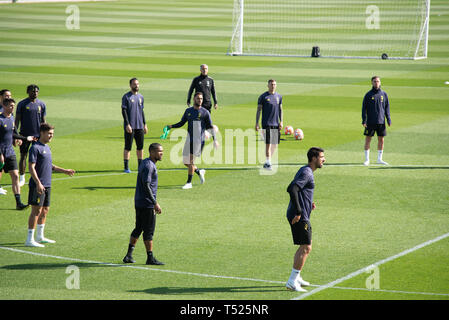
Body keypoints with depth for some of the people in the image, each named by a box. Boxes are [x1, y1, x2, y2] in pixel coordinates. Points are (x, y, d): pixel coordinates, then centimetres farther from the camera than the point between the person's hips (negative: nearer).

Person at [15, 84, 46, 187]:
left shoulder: (41, 104, 7)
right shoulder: (22, 104, -1)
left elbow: (43, 121, 12)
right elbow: (17, 120, 0)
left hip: (38, 135, 2)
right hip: (25, 134, -2)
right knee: (23, 156, 0)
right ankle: (22, 178, 8)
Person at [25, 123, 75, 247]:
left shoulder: (47, 147, 16)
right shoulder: (35, 148, -12)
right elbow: (31, 167, -18)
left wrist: (65, 171, 25)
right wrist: (38, 183, -25)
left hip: (47, 185, 9)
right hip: (38, 185, -9)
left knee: (45, 210, 14)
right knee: (36, 211, -8)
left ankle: (40, 236, 25)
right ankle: (30, 239, -6)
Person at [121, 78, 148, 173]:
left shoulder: (141, 97, 14)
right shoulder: (126, 97, -5)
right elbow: (123, 111, -9)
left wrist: (145, 124, 16)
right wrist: (127, 124, -16)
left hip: (139, 126, 6)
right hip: (130, 126, -6)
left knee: (140, 146, 8)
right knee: (128, 147, -3)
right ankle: (126, 167, 0)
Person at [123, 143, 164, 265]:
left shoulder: (145, 163, 14)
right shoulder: (149, 166, -17)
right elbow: (146, 186, -23)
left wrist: (154, 202, 26)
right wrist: (155, 203, -23)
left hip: (139, 203, 10)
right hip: (147, 204, -10)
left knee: (138, 229, 14)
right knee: (149, 231, -3)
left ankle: (129, 255, 16)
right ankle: (150, 258, 2)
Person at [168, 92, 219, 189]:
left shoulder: (205, 112, 1)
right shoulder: (188, 111, 12)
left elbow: (210, 127, 4)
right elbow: (181, 123, 18)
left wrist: (214, 139, -1)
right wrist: (171, 126, 1)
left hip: (199, 140, -5)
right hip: (189, 139, 5)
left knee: (191, 161, -13)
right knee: (185, 162, 5)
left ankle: (189, 183, -6)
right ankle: (199, 172, 31)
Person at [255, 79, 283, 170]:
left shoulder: (279, 96, 12)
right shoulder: (263, 97, -2)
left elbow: (280, 110, 17)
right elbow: (259, 110, -1)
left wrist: (281, 121, 6)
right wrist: (257, 123, -6)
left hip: (276, 124, 5)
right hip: (266, 124, -5)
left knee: (275, 144, 6)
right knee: (268, 144, -11)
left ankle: (267, 162, 18)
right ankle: (268, 163, -9)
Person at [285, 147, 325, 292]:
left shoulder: (305, 171, 17)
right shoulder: (306, 173, -15)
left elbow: (293, 189, 25)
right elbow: (292, 189, -27)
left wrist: (309, 204, 15)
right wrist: (298, 212, -25)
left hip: (300, 215, 11)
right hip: (300, 217, -11)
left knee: (305, 246, 21)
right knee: (306, 248, -8)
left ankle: (296, 277, 28)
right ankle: (292, 282, -8)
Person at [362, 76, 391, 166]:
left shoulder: (384, 94, 7)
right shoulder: (368, 95, -1)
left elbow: (387, 108, 10)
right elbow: (364, 108, -2)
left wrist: (389, 120, 2)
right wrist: (364, 121, -10)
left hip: (381, 121, 3)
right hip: (370, 122, -3)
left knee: (381, 140, 5)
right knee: (368, 140, 0)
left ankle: (379, 159, 15)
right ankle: (367, 159, 7)